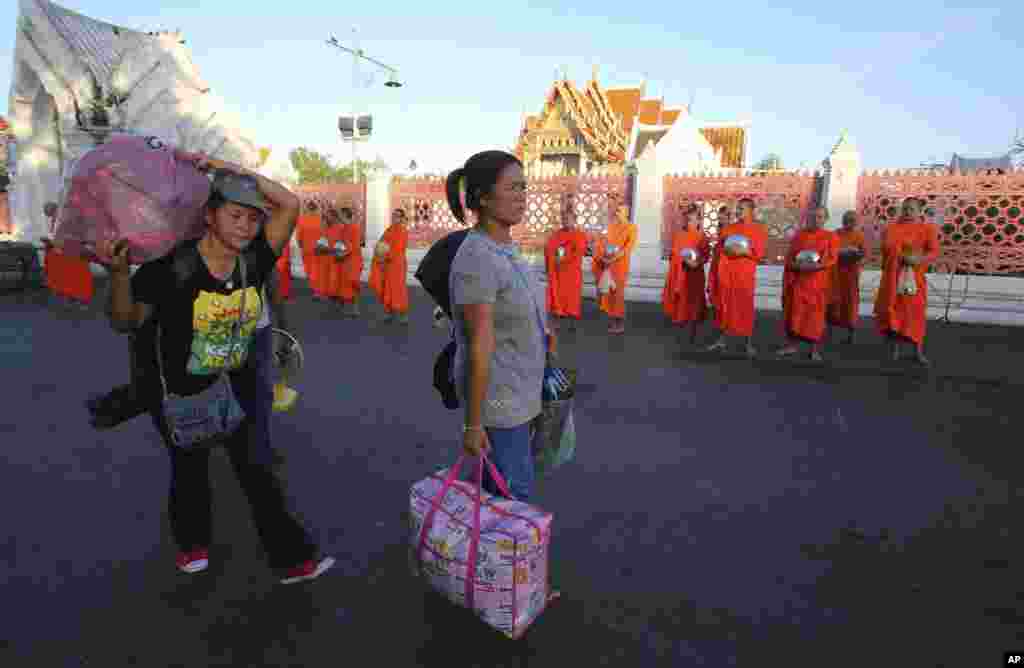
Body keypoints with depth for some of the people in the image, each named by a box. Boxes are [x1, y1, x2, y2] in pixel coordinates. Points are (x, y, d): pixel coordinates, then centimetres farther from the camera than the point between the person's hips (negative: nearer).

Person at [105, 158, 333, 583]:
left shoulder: (253, 260, -13)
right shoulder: (172, 265, -20)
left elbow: (289, 204, -19)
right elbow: (126, 321, -12)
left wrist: (225, 167, -21)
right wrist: (119, 273, -30)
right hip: (180, 393, -2)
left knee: (258, 469, 5)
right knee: (190, 471, 19)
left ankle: (291, 558, 15)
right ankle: (192, 542, 47)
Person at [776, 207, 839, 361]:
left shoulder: (831, 237, 5)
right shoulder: (799, 235, 12)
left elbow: (831, 259, -5)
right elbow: (789, 258, 9)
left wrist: (815, 266, -21)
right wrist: (798, 265, -11)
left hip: (818, 282, -2)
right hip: (797, 280, 2)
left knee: (816, 313, -1)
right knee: (795, 312, 3)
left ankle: (815, 349, 3)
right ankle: (792, 344, 12)